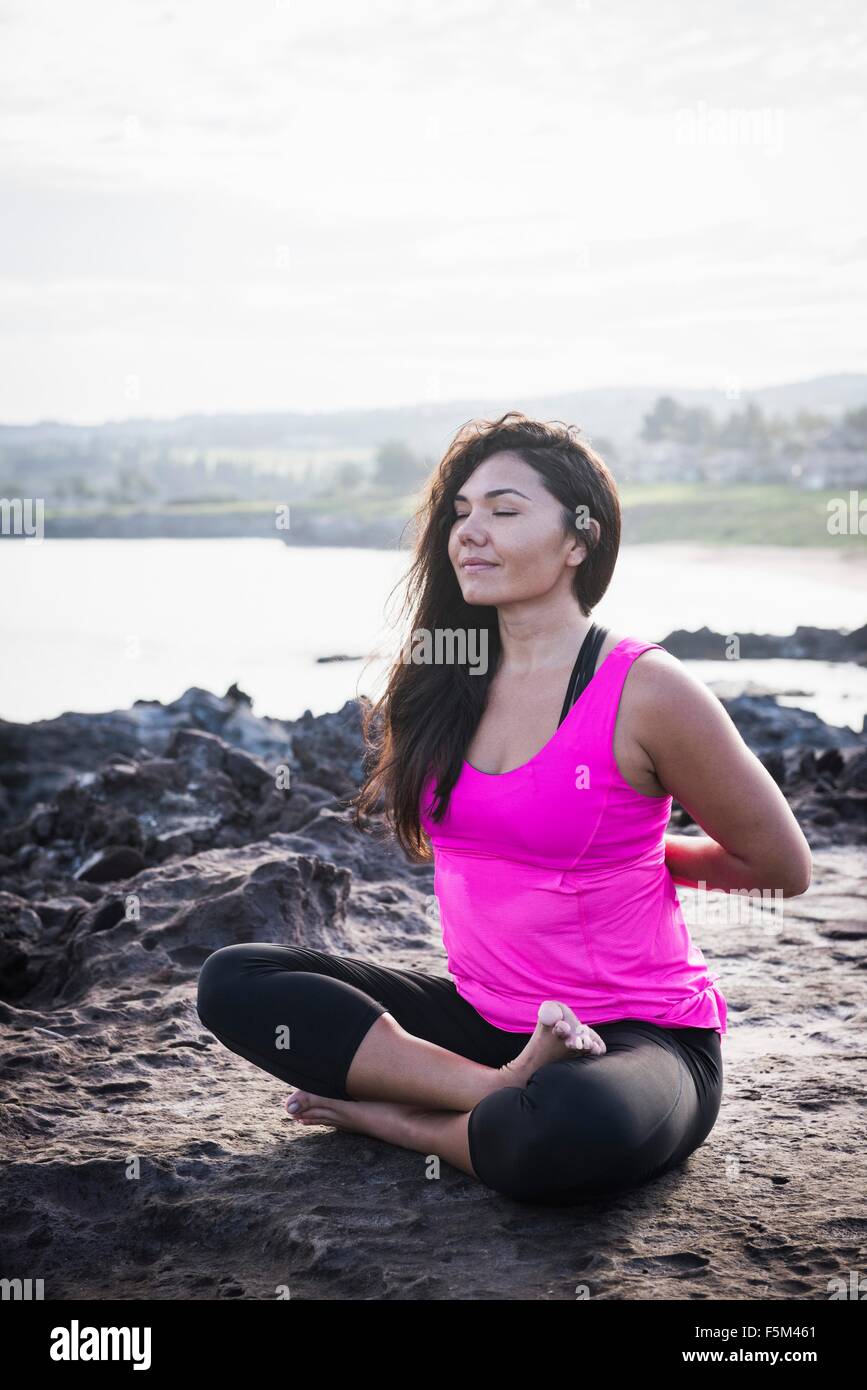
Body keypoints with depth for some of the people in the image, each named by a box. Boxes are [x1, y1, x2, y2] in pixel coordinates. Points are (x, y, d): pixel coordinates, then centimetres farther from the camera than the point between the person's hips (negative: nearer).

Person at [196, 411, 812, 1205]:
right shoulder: (443, 680, 5)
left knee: (568, 1133, -42)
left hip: (637, 1036, -6)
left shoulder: (644, 690, -13)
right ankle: (502, 1088, -17)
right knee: (235, 981, -9)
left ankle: (394, 1117, -12)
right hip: (482, 1016, 7)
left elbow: (783, 867, -3)